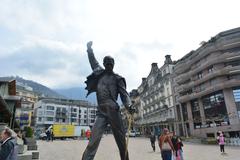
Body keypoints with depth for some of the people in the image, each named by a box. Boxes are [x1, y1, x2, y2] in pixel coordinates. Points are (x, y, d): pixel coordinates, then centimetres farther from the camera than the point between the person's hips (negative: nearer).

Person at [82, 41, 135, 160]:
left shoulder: (117, 78, 8)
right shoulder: (99, 73, 17)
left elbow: (124, 94, -1)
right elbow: (93, 61, 34)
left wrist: (129, 106, -18)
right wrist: (89, 49, 35)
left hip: (113, 111, -2)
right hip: (101, 112, 2)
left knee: (122, 141, 5)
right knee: (93, 142, -7)